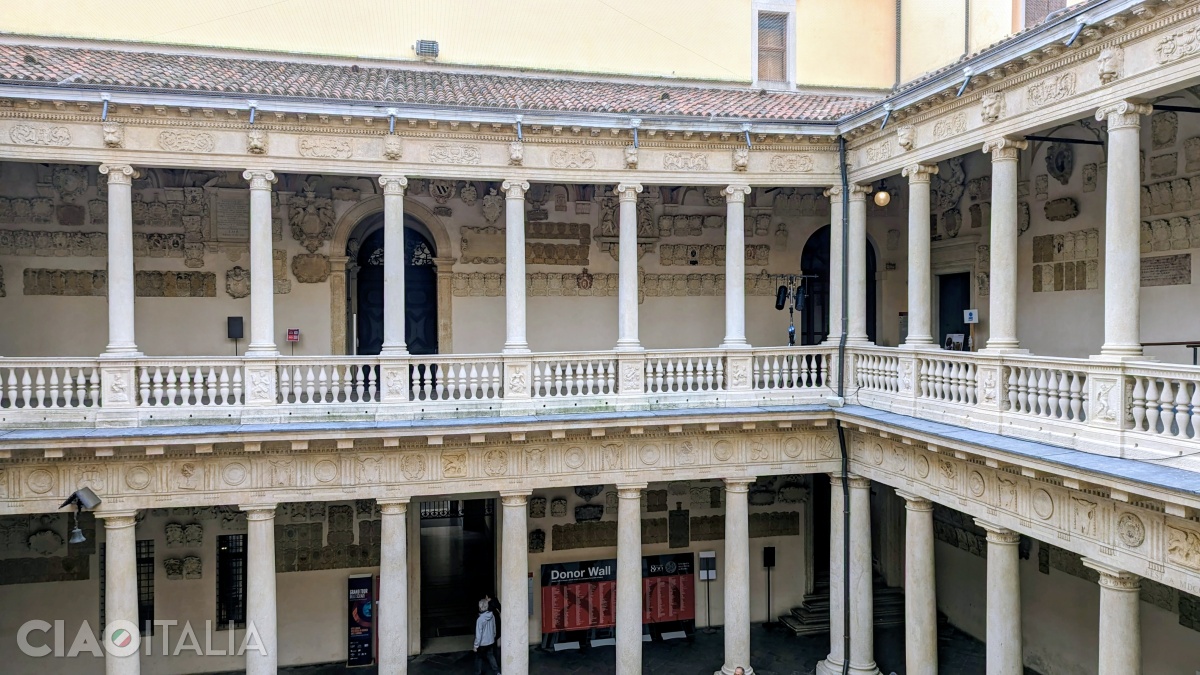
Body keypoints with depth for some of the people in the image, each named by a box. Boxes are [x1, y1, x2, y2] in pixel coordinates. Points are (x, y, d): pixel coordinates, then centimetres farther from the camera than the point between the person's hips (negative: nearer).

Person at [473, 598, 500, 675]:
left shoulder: (480, 619, -26)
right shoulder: (492, 616, -8)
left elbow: (478, 634, -21)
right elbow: (494, 629, 6)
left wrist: (476, 645, -11)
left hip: (482, 643, -5)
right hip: (491, 641, 5)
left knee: (479, 658, 15)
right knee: (491, 656, 21)